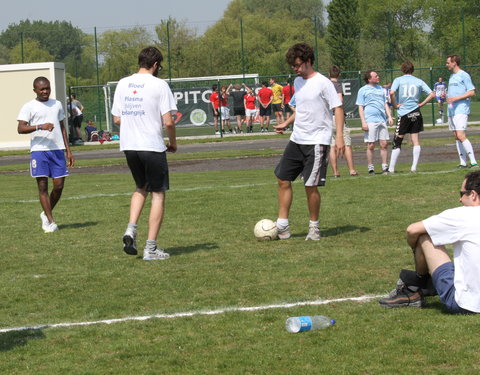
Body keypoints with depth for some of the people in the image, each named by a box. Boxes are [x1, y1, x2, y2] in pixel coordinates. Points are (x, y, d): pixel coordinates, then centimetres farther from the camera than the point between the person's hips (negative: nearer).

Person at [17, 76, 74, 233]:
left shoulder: (57, 104, 16)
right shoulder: (29, 107, 0)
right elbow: (20, 128, -10)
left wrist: (68, 150, 17)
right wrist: (40, 127, -24)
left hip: (57, 149, 4)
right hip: (39, 150, -4)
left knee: (59, 185, 0)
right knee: (43, 185, -4)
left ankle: (46, 214, 23)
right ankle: (50, 221, 1)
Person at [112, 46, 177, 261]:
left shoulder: (123, 84, 6)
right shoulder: (159, 85, -9)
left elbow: (116, 119, 9)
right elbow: (168, 122, -13)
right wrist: (173, 142, 4)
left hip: (128, 146, 5)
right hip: (153, 146, -5)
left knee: (141, 188, 25)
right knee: (158, 194, 6)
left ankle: (131, 229, 3)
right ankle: (151, 248, 3)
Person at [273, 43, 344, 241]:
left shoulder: (323, 83, -11)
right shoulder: (297, 82, 12)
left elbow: (338, 108, -13)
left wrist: (339, 135, -21)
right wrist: (286, 123, 20)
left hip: (317, 141, -8)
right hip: (296, 140, 8)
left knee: (310, 185, -7)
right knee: (283, 180, 4)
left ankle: (314, 227, 10)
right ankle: (282, 226, 10)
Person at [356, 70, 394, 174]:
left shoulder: (380, 89, 19)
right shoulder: (363, 90, 3)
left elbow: (385, 104, 23)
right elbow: (360, 107, -1)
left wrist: (389, 116, 11)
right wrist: (363, 122, -10)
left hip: (382, 120, 5)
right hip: (370, 121, -5)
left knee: (384, 144, 2)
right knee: (371, 145, -4)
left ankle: (385, 167, 10)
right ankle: (370, 168, 4)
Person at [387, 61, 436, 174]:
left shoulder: (398, 80, -1)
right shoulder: (419, 81, 7)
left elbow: (392, 92, -18)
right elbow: (432, 94, 3)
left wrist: (395, 105, -6)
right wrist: (421, 104, 7)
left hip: (403, 114, -2)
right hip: (416, 113, 2)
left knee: (397, 143, 3)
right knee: (416, 141, 6)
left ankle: (391, 168, 2)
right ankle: (414, 167, 2)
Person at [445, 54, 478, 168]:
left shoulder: (464, 75, -7)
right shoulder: (452, 76, 20)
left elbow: (472, 92, -12)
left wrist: (456, 98, -18)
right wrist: (446, 97, 10)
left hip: (461, 110, -9)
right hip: (451, 110, 9)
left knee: (461, 136, -18)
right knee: (457, 137, 7)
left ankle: (473, 162, -17)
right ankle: (463, 162, 10)